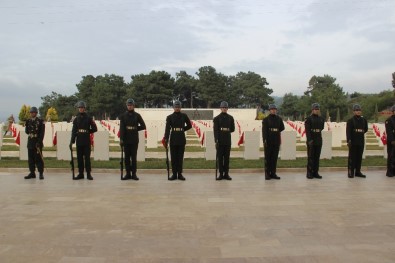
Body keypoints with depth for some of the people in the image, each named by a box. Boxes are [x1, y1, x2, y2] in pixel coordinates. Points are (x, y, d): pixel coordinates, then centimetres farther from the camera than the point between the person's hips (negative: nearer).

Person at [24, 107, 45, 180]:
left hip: (37, 142, -6)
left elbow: (42, 132, -10)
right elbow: (27, 131, 13)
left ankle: (41, 173, 1)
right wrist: (26, 125, -3)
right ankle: (32, 173, 16)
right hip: (30, 141, 6)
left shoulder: (40, 121, -5)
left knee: (38, 158, -4)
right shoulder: (28, 121, 11)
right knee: (30, 158, 8)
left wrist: (39, 142, -16)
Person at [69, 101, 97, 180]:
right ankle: (80, 174, 12)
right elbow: (73, 131, 7)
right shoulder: (76, 119, 10)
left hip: (87, 141, -3)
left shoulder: (89, 118, 3)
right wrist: (72, 141, 1)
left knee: (87, 157, -2)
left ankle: (88, 174, 2)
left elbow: (94, 129, 4)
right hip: (79, 141, 3)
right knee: (79, 158, 5)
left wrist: (87, 131, -1)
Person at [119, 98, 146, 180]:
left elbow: (143, 126, 8)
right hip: (126, 140, 1)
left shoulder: (137, 115, 5)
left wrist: (135, 129, 0)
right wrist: (121, 139, -10)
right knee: (127, 157, 4)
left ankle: (134, 174, 7)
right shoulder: (123, 115, 6)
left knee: (134, 157, 2)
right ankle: (128, 173, 11)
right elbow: (121, 128, -2)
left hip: (134, 140, -1)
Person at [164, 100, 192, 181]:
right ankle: (174, 174, 10)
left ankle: (180, 174, 11)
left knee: (180, 157, 4)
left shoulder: (184, 116, 5)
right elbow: (167, 128, -8)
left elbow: (189, 125, 16)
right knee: (173, 157, 3)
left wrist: (182, 130, 8)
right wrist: (166, 139, -17)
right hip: (173, 139, 0)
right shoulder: (169, 117, 2)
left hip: (182, 139, 0)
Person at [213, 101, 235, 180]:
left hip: (228, 140, 2)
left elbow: (233, 129, 13)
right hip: (220, 140, -2)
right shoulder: (217, 118, 1)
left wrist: (227, 130, -2)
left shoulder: (230, 118, 9)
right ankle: (221, 174, 7)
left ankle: (226, 174, 10)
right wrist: (216, 140, -14)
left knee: (227, 157, 4)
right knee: (220, 157, 1)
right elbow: (215, 130, -6)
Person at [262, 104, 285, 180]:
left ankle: (273, 173, 13)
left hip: (276, 141, 4)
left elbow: (282, 128, 23)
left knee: (275, 158, 7)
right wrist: (264, 140, -17)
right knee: (268, 158, 1)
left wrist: (277, 131, 12)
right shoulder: (266, 119, -1)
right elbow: (264, 131, -8)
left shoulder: (279, 119, 10)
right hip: (268, 142, -4)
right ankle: (267, 174, 5)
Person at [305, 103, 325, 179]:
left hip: (319, 141, 5)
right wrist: (309, 140, -20)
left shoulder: (321, 119, 10)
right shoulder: (308, 119, -6)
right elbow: (307, 130, -13)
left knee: (317, 157, 7)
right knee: (310, 157, -1)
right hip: (311, 141, -5)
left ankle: (315, 172, 14)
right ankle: (309, 173, 4)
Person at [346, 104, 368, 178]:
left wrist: (361, 133, 11)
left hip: (361, 142, 5)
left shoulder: (364, 120, 10)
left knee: (359, 157, 9)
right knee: (352, 157, -2)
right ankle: (351, 172, 2)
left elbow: (365, 129, 26)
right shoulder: (350, 120, -4)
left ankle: (358, 172, 17)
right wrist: (349, 141, -21)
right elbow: (348, 131, -12)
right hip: (353, 142, -5)